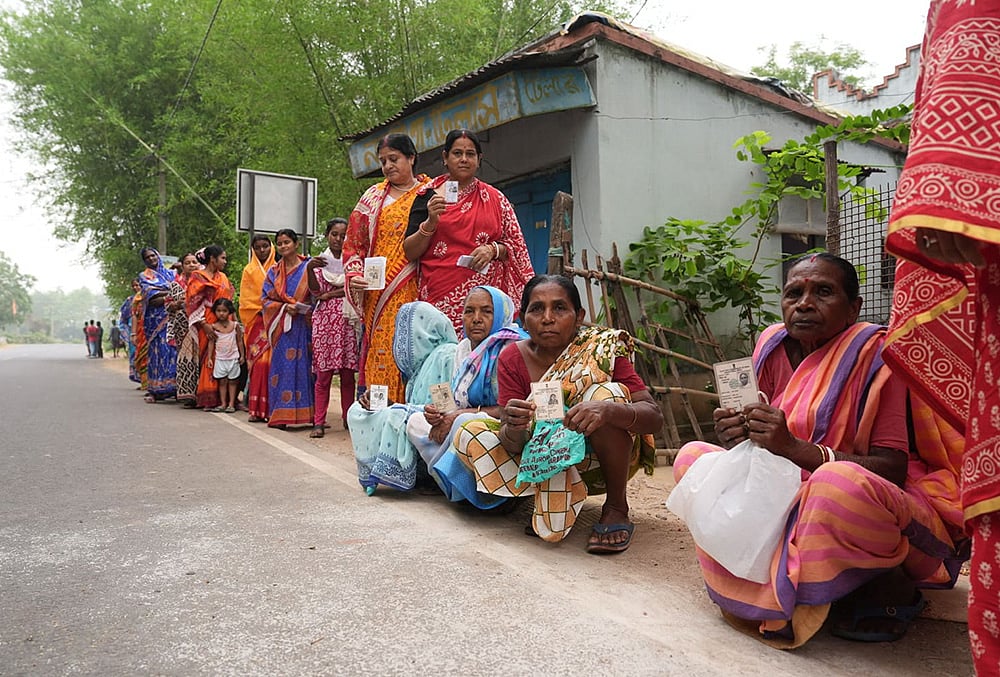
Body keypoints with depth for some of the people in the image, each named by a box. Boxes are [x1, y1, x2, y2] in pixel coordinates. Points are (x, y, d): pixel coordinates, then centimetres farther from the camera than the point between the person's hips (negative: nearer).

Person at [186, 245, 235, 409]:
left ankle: (221, 397, 1)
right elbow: (193, 303, -6)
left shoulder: (223, 277, 18)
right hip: (206, 325, -5)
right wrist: (204, 325, -14)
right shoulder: (197, 277, 0)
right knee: (208, 360, -7)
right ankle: (207, 398, -3)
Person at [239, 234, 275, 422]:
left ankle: (270, 408, -3)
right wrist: (263, 310, -7)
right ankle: (255, 409, -4)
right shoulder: (249, 271, 11)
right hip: (257, 322, 0)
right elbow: (246, 300, 6)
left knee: (272, 363, -5)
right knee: (258, 363, -7)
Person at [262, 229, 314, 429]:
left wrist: (301, 308, -15)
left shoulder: (307, 268, 4)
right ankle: (280, 414, 1)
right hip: (281, 326, 2)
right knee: (281, 365, -2)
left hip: (302, 326, -2)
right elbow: (266, 299, 9)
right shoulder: (274, 272, 13)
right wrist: (285, 307, -8)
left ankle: (303, 412, -1)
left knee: (302, 365, -5)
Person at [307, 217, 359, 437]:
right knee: (323, 374, -4)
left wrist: (330, 294, -4)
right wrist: (310, 269, -17)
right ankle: (319, 422, -1)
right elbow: (316, 291, -1)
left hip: (347, 319, 0)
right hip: (325, 319, 0)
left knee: (348, 374, 1)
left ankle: (348, 419, 9)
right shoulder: (319, 261, 13)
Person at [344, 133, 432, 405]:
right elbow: (353, 242, 15)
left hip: (415, 292, -2)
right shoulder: (373, 196, 18)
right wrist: (354, 275, 1)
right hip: (378, 295, 2)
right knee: (380, 353, -4)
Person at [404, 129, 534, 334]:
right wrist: (430, 222, -11)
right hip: (439, 297, -1)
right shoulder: (428, 196, 9)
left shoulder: (495, 199, 14)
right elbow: (409, 253, 4)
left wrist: (493, 250, -6)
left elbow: (516, 247, 14)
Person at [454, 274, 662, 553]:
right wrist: (512, 427, -40)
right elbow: (514, 446, -15)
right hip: (545, 457, 3)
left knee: (604, 394, -30)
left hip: (601, 460, -2)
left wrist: (608, 410, -46)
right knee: (470, 435, -14)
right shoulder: (513, 359, -10)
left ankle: (616, 509, -14)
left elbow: (655, 416, -24)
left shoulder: (602, 349, -17)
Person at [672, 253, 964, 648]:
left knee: (839, 482, -39)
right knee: (692, 457, -6)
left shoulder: (876, 355, -17)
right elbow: (767, 445, 5)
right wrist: (739, 439, -19)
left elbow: (892, 470, -22)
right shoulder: (774, 346, -1)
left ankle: (894, 589, -7)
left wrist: (794, 448, -33)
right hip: (790, 496, 5)